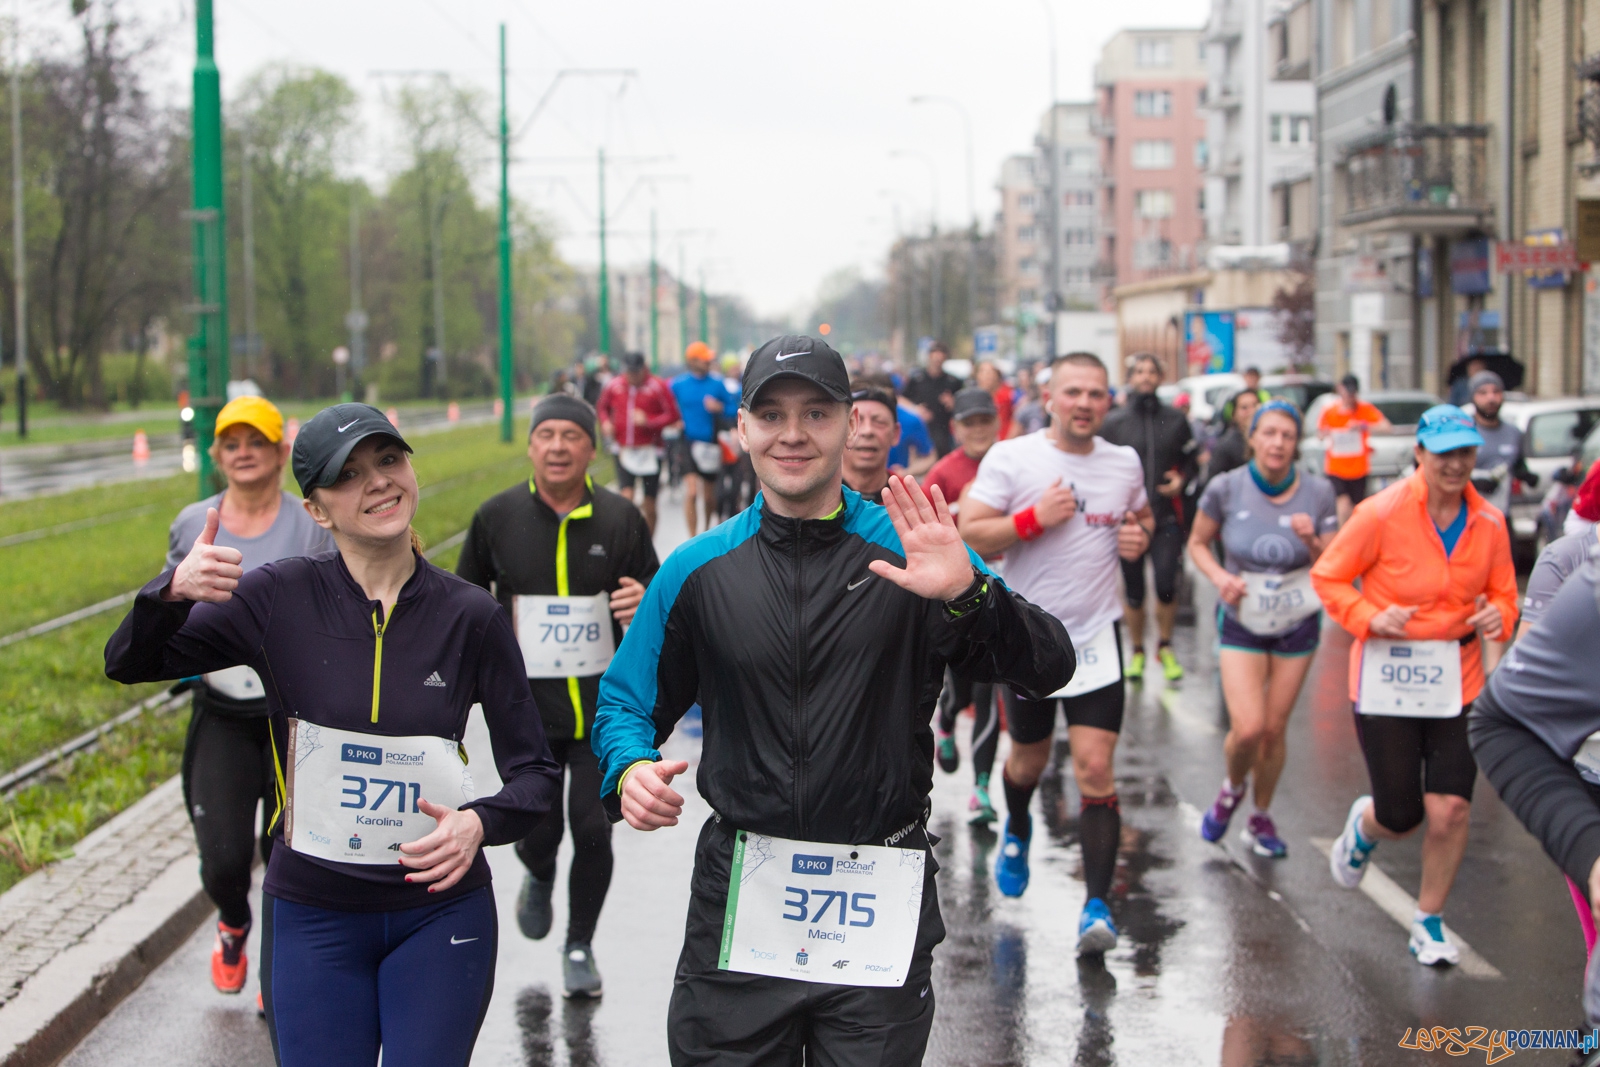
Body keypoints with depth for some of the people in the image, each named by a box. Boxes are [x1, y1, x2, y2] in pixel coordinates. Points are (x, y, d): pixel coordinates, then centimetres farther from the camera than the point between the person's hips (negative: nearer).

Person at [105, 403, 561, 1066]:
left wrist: (480, 823, -20)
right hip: (311, 917, 0)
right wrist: (171, 591, -24)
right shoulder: (282, 599, -5)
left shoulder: (469, 615, -4)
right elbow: (129, 663, -4)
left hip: (441, 916, 0)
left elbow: (534, 770, 1)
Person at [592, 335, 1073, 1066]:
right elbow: (626, 702, 10)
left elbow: (1049, 669, -11)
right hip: (740, 895, 1)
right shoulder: (699, 570, 3)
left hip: (879, 907, -1)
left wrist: (967, 594, -29)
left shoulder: (912, 551, -4)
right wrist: (630, 770, -12)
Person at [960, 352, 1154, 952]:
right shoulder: (1010, 459, -8)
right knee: (1029, 760, 17)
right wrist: (1033, 519, -22)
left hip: (1097, 637, 1)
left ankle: (1098, 905, -8)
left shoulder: (1125, 463, 4)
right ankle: (1017, 831, 52)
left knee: (1095, 768, -11)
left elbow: (1142, 516, 24)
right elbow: (968, 534, -12)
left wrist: (1140, 538, 1)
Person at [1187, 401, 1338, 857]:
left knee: (1274, 729, 7)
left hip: (1297, 624, 1)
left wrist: (1312, 541, -23)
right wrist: (1219, 577, -15)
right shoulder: (1226, 489, -11)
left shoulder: (1317, 493, -8)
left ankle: (1261, 818, 30)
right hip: (1242, 621, -1)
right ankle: (1232, 788, 20)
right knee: (1247, 728, -14)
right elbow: (1197, 543, 3)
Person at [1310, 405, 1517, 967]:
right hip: (1387, 681, -3)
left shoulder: (1488, 523, 1)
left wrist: (1497, 616, -10)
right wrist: (1370, 618, -18)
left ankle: (1429, 921, 19)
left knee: (1450, 809, -5)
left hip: (1457, 682, 3)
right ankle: (1362, 826, 40)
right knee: (1400, 817, 0)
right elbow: (1327, 576, -3)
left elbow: (1504, 593, 13)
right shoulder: (1381, 514, -11)